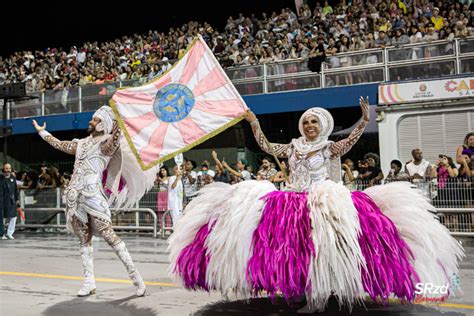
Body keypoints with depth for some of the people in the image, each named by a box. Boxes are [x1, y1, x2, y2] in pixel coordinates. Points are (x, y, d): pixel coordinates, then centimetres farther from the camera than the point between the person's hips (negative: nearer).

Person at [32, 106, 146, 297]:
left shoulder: (106, 143, -1)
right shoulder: (81, 143, 19)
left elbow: (114, 140, -24)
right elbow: (58, 144, 34)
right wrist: (42, 131, 46)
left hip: (92, 195, -7)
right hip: (76, 197, 7)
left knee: (109, 235, -12)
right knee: (84, 239, 8)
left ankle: (135, 276, -8)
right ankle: (89, 282, 14)